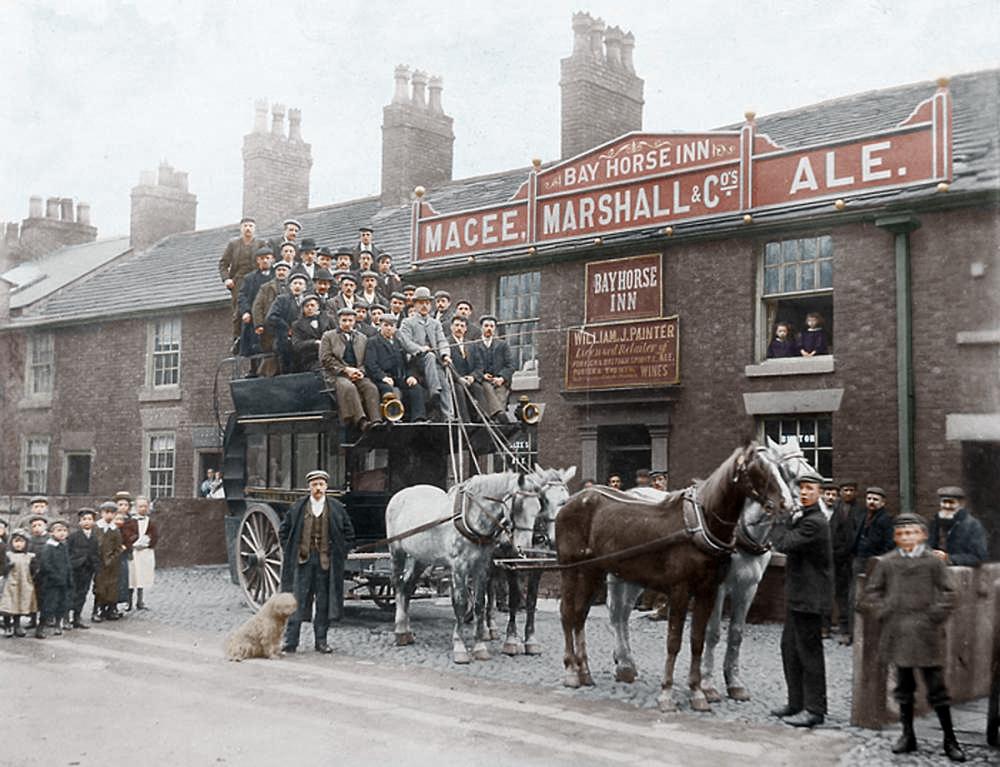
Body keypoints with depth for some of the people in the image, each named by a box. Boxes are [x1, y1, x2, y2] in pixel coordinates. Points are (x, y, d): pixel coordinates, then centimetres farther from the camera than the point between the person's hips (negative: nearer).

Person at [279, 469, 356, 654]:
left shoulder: (337, 508, 3)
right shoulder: (297, 507, 2)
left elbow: (348, 533, 11)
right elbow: (283, 531, 12)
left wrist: (340, 554, 3)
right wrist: (289, 552, 4)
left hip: (326, 561, 1)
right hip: (302, 560, -1)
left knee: (324, 602, 6)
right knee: (297, 600, -1)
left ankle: (321, 641, 16)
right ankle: (290, 642, 3)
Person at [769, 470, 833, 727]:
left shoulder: (815, 522, -20)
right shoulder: (801, 516, 12)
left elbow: (783, 544, -24)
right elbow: (784, 543, 15)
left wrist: (779, 522, -8)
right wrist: (787, 520, 1)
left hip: (809, 597, -10)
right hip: (796, 595, 10)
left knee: (809, 651, -3)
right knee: (790, 648, 16)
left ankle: (814, 709, 5)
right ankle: (797, 702, 26)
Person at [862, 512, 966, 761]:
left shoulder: (933, 561, -3)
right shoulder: (886, 563, 2)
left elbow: (948, 593, -1)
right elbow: (871, 591, 9)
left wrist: (933, 617, -9)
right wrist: (883, 612, -2)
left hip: (926, 635, -2)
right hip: (898, 634, 2)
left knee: (936, 686, 1)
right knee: (904, 685, 12)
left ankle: (950, 739, 11)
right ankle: (908, 734, 23)